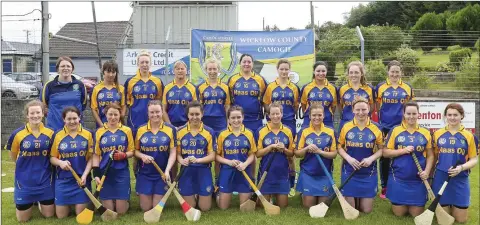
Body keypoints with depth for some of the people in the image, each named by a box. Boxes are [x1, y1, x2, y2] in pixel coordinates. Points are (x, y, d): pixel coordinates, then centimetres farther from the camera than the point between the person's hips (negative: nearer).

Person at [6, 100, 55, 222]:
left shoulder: (50, 133, -7)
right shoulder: (18, 134, -12)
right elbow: (13, 156, 4)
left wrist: (43, 166, 0)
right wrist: (26, 167, 6)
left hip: (45, 180, 1)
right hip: (24, 181, -1)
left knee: (49, 214, 9)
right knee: (22, 219, 9)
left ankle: (39, 201, 39)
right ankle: (31, 202, 38)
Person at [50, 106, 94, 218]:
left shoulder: (88, 134, -3)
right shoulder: (57, 135, -2)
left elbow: (91, 158, -2)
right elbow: (52, 158, 3)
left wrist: (85, 175, -14)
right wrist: (60, 162, -19)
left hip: (82, 179, -1)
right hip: (63, 180, 1)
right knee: (61, 215, 5)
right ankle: (68, 204, 36)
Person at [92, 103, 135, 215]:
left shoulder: (127, 130, 2)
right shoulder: (99, 132, 4)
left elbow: (132, 151, 5)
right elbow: (96, 154, 4)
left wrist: (124, 155, -18)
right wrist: (96, 174, -6)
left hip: (122, 173, -1)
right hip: (105, 173, 1)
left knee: (121, 211, 1)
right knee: (108, 211, 2)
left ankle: (124, 200, 34)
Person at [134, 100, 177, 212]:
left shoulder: (171, 129, -5)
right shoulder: (141, 130, 0)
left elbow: (173, 153, -7)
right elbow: (135, 150, 6)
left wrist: (167, 170, -20)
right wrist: (142, 156, -16)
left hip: (162, 173, -1)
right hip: (144, 173, 1)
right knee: (145, 208, 5)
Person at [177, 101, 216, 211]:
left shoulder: (209, 132, -4)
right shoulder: (180, 131, -1)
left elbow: (212, 156, -5)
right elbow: (178, 153, 3)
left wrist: (197, 160, -22)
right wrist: (181, 160, -20)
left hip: (204, 171, -1)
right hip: (186, 171, 1)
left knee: (205, 207, 4)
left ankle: (199, 194, 36)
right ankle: (194, 195, 39)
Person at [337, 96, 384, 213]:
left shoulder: (375, 127, -4)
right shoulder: (346, 127, -4)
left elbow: (381, 149, 3)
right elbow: (340, 147, 2)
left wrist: (371, 158, -16)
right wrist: (348, 158, -16)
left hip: (369, 172, 0)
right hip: (349, 171, 0)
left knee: (367, 210, 4)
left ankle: (362, 199, 37)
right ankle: (354, 198, 36)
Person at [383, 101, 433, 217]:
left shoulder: (425, 133, 2)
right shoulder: (395, 130, -3)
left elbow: (430, 155, 6)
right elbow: (385, 153, -3)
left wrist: (427, 171, -10)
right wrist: (403, 150, -17)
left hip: (418, 179, 1)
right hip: (398, 179, -1)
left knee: (416, 214, 5)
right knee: (399, 213, 5)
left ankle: (414, 206, 38)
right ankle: (400, 205, 39)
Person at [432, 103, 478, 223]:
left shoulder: (469, 136, -2)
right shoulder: (437, 134, 2)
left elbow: (474, 159, -1)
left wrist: (461, 168, -19)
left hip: (460, 180, 0)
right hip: (440, 179, 0)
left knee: (461, 219, 5)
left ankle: (454, 206, 36)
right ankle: (447, 206, 38)